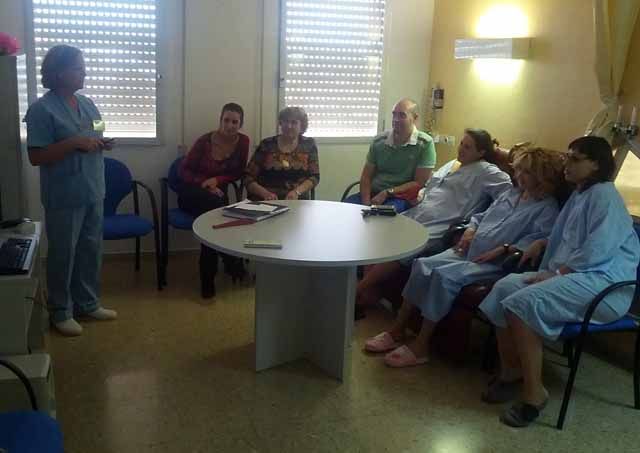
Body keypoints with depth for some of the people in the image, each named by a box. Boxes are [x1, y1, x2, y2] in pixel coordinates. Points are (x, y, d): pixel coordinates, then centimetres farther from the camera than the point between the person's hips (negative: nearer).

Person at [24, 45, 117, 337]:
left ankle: (88, 303, 30)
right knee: (63, 254, 5)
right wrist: (74, 142, -24)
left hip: (93, 192, 7)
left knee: (91, 250, 15)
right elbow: (36, 157, -17)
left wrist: (102, 144, -3)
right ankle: (60, 312, 20)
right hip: (64, 197, -7)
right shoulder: (42, 109, -13)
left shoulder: (87, 104, 9)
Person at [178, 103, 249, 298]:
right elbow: (184, 170, -5)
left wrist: (217, 180, -15)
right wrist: (205, 183, -21)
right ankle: (234, 265, -28)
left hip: (217, 191, 3)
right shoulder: (205, 141, -12)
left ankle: (208, 278, -20)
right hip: (192, 193, -2)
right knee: (216, 203, -37)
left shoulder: (243, 141, -5)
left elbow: (238, 173, 3)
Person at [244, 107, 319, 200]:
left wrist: (296, 192, -14)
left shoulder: (309, 144, 7)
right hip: (265, 202, 0)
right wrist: (265, 193, -15)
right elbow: (248, 178, 3)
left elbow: (314, 177, 4)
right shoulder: (266, 145, 5)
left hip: (297, 203, 0)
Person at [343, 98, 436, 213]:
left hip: (401, 197, -4)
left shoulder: (425, 144, -4)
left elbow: (419, 183, -6)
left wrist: (387, 193, -14)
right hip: (373, 194, 4)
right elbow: (366, 176, 9)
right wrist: (366, 202, -9)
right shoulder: (379, 141, 8)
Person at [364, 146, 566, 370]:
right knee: (422, 265, -14)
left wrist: (502, 249, -23)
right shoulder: (510, 194, 23)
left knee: (445, 276, -31)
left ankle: (420, 346, -21)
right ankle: (396, 332, -8)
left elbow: (540, 237, -17)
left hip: (494, 263, -8)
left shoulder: (547, 208, 0)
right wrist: (470, 231, 7)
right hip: (467, 251, 8)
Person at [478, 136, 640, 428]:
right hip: (570, 274, 9)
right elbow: (562, 241, 28)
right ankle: (511, 372, -1)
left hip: (605, 283, -9)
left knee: (522, 302, -28)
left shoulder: (604, 195, -8)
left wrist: (556, 272, -17)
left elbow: (599, 249, -21)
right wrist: (548, 271, 12)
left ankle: (534, 391, -19)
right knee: (505, 287, -8)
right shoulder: (579, 196, 23)